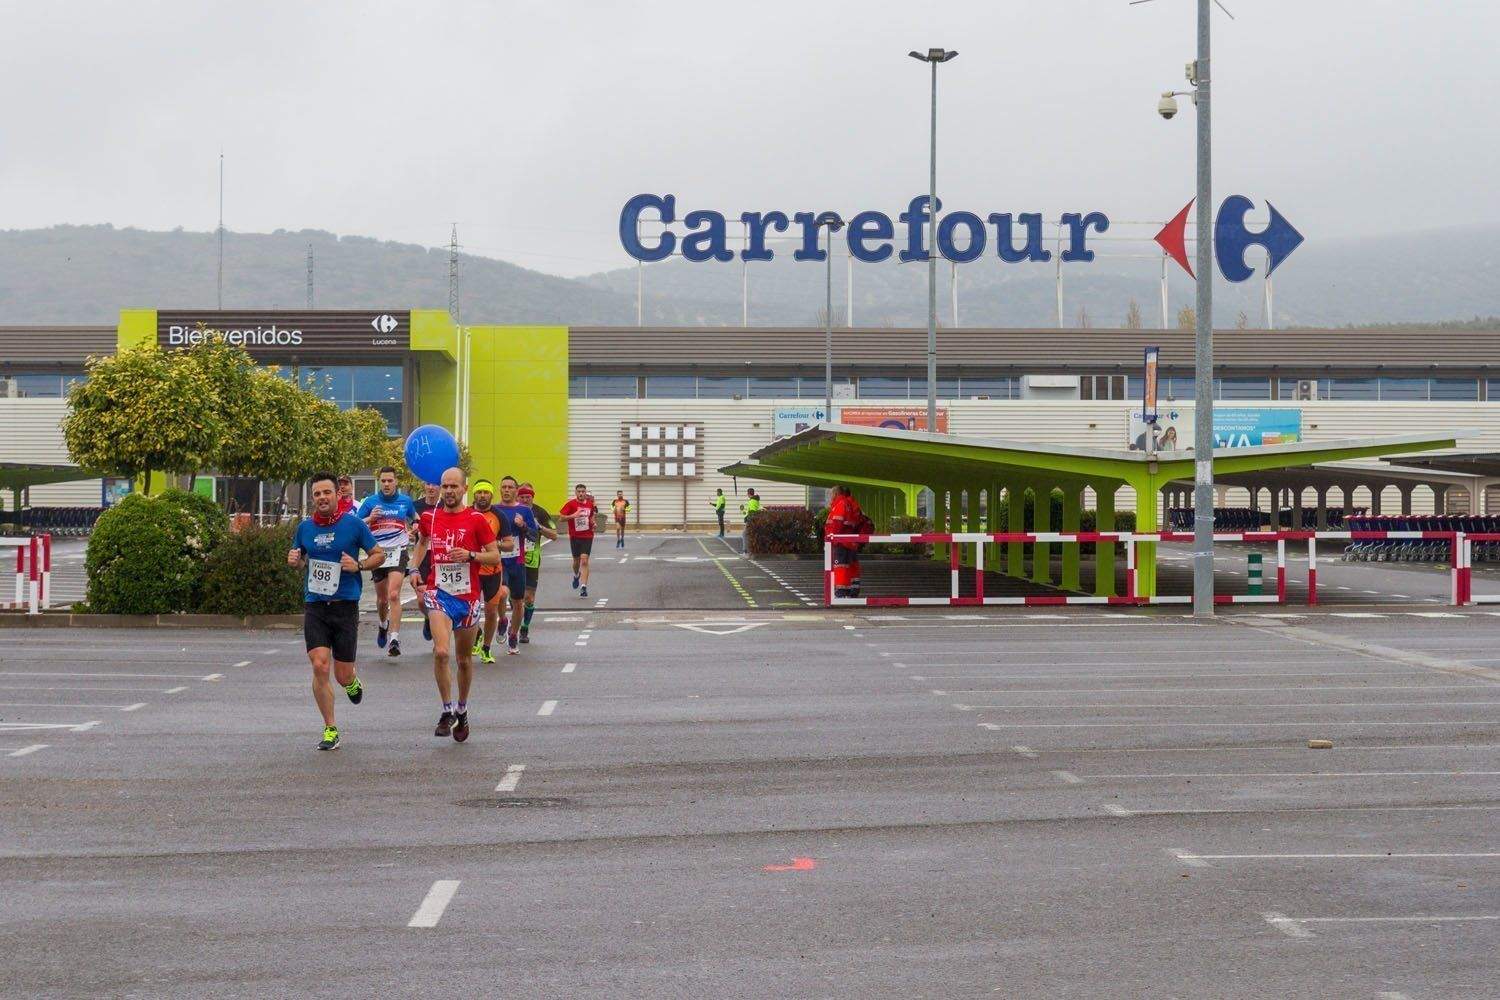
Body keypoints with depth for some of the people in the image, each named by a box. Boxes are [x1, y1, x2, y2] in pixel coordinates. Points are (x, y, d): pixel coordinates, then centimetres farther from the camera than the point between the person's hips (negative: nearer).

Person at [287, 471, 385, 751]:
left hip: (345, 606, -2)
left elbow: (379, 555, 5)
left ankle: (353, 683, 42)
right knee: (319, 666, -12)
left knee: (343, 675, 2)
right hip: (314, 606, 2)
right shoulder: (305, 527, 5)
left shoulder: (354, 525, -3)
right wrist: (294, 560, -2)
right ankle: (330, 730, 1)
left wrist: (358, 565, -13)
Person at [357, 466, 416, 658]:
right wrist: (370, 519, -16)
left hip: (398, 552, -2)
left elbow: (414, 519, 26)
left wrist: (412, 530, 8)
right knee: (382, 598, 13)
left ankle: (395, 639, -22)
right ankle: (384, 624, 44)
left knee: (394, 595, -18)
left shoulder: (405, 501, 6)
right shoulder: (370, 502, 2)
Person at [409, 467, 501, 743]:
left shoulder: (476, 520, -4)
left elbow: (495, 556, -3)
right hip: (438, 593, 0)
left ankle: (462, 710, 33)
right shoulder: (429, 518, 4)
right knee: (441, 652, -20)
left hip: (467, 596, 0)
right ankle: (447, 710, -7)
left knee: (464, 659, 12)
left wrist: (470, 555, -20)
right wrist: (415, 568, 12)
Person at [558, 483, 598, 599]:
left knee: (584, 561, -11)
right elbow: (560, 516, -11)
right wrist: (572, 516, -24)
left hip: (587, 536, 0)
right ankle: (576, 576, 46)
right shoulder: (571, 504, -6)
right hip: (574, 536, 0)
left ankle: (584, 587, -14)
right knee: (576, 561, 12)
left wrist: (593, 522, 5)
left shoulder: (590, 504, 5)